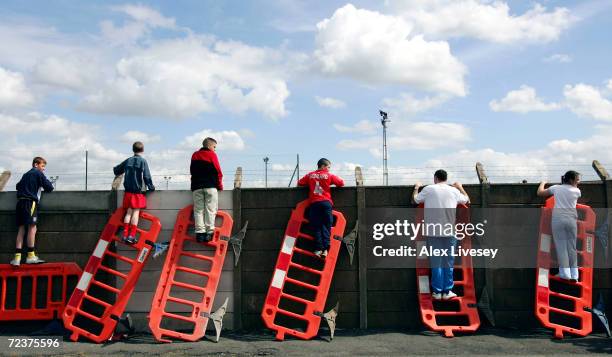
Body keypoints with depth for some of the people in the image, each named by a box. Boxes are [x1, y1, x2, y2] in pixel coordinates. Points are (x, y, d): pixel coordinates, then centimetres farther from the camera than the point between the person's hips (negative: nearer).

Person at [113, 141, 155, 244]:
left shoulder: (128, 161, 8)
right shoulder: (142, 161, -7)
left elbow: (116, 170, 19)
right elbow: (147, 176, -10)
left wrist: (118, 173, 41)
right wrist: (151, 187, 2)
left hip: (128, 191, 5)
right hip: (138, 191, -5)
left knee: (128, 212, 9)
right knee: (136, 212, -3)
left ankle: (125, 234, 6)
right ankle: (132, 235, -7)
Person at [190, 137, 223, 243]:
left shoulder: (194, 155, 16)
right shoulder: (212, 155, 1)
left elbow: (192, 171, 16)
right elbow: (218, 171, -2)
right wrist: (220, 186, 8)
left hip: (196, 186, 4)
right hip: (211, 186, -4)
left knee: (198, 210, 2)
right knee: (210, 209, -2)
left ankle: (200, 232, -5)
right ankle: (209, 232, -7)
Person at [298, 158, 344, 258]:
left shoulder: (310, 175, 12)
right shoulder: (329, 176, 6)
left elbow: (299, 183, 14)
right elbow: (341, 183, 7)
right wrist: (334, 186, 26)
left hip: (314, 203, 1)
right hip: (326, 202, -1)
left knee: (316, 227, 3)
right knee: (326, 226, 1)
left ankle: (318, 249, -5)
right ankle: (325, 249, -8)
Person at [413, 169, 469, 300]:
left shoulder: (428, 189, -1)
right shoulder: (454, 190, 4)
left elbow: (415, 200, 13)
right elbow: (466, 199, 21)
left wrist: (416, 188, 31)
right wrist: (460, 187, 36)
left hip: (433, 231, 0)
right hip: (449, 231, 1)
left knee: (435, 262, 5)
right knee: (448, 262, 8)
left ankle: (437, 291, 9)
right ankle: (447, 291, 11)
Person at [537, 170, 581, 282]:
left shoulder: (556, 188, 6)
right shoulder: (577, 191, 7)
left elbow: (540, 193, 15)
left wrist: (542, 183, 33)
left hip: (558, 219, -1)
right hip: (571, 220, 1)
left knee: (561, 246, 2)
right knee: (572, 247, 8)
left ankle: (565, 273, 0)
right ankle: (574, 275, 10)